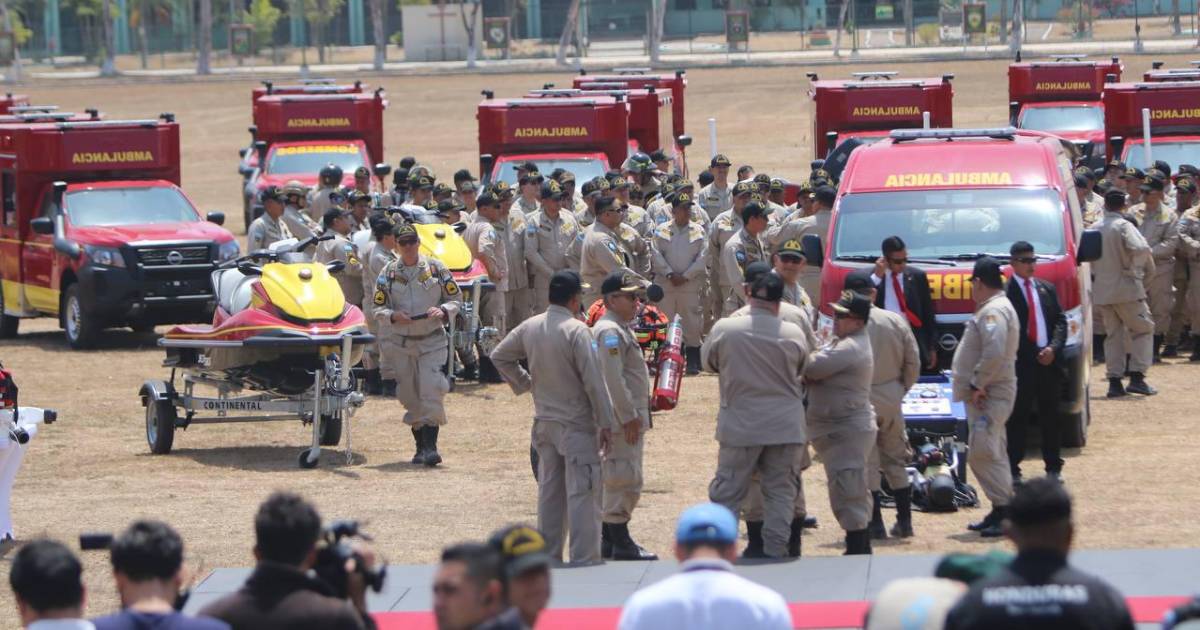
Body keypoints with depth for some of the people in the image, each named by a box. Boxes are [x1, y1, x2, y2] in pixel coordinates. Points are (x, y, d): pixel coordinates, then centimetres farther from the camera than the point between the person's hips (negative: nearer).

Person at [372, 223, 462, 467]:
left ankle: (430, 445, -16)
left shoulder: (436, 268, 1)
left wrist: (443, 311, -14)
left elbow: (456, 298, 7)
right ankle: (420, 446, 18)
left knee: (431, 393, -14)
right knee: (410, 396, 7)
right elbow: (377, 309, 3)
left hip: (432, 341, -2)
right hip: (399, 343, 2)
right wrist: (393, 316, -18)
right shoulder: (388, 272, 3)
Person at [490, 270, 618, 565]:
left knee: (549, 491, 14)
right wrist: (607, 423, -12)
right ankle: (584, 560, -6)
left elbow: (499, 356, 16)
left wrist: (523, 383, 19)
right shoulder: (576, 331, -17)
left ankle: (547, 555, 18)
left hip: (544, 421, 7)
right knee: (582, 493, -4)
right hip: (576, 424, -7)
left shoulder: (530, 327, 3)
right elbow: (594, 381, -17)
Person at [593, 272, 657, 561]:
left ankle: (609, 540, 20)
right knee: (624, 476, -8)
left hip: (629, 415, 11)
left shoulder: (621, 329, 17)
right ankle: (621, 544, -5)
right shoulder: (610, 332, -16)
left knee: (615, 478, 14)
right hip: (622, 416, -11)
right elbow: (613, 379, -23)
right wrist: (629, 417, -23)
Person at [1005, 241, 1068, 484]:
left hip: (1049, 362, 5)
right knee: (1017, 418, -1)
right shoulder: (1005, 292, -7)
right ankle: (1013, 470, 3)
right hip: (1022, 364, -5)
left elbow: (1060, 321, 10)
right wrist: (1035, 354, -13)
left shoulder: (1047, 289, 13)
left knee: (1051, 417, 10)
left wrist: (1053, 348, -8)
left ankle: (1053, 468, 17)